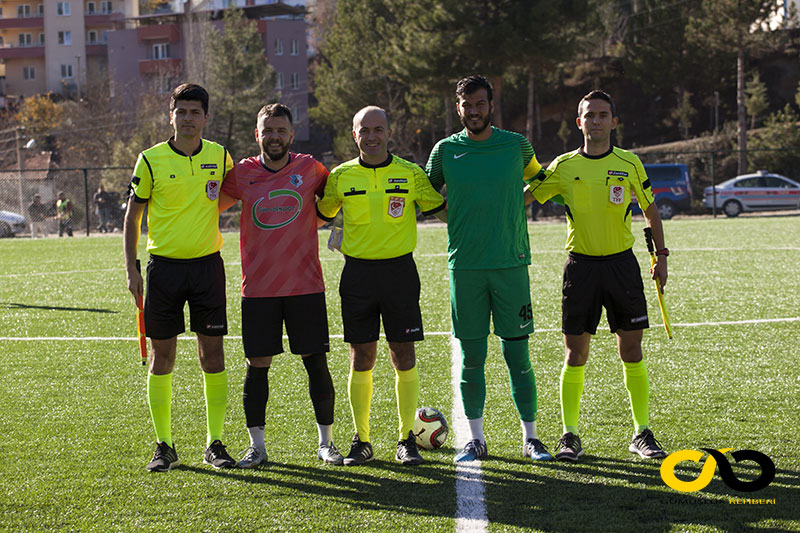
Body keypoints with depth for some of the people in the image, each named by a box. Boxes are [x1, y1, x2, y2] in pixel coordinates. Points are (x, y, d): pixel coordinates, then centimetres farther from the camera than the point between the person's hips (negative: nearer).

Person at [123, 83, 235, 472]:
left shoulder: (220, 157, 4)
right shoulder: (151, 160, -3)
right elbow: (132, 216, 3)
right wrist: (131, 269, -2)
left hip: (207, 264, 1)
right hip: (164, 265, -1)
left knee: (213, 356, 0)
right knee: (162, 358, 2)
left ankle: (214, 444, 9)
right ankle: (164, 447, 10)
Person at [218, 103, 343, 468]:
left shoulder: (309, 168, 3)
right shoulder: (242, 174, 3)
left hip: (306, 285, 0)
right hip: (258, 288, 0)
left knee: (316, 363, 1)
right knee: (257, 365, 1)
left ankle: (326, 442, 14)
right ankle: (256, 445, 11)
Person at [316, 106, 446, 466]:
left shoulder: (410, 175, 2)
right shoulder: (341, 177, 5)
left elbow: (438, 206, 13)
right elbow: (322, 213, 20)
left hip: (399, 270, -1)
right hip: (358, 271, 1)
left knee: (404, 356, 0)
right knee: (361, 356, 2)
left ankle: (407, 439, 10)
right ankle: (361, 440, 11)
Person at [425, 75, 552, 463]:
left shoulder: (516, 146, 3)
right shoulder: (446, 150, 4)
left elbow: (538, 179, 23)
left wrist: (514, 205, 9)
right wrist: (455, 210, 6)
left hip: (511, 263, 0)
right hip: (465, 266, 0)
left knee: (517, 355, 0)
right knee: (471, 357, 3)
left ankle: (530, 437, 9)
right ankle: (475, 439, 12)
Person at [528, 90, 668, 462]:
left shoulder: (629, 164, 1)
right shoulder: (564, 167, 0)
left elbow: (650, 210, 13)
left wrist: (661, 256, 11)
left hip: (621, 263, 0)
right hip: (581, 264, 0)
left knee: (631, 351, 0)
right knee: (575, 353, -1)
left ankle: (642, 434, 10)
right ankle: (570, 436, 7)